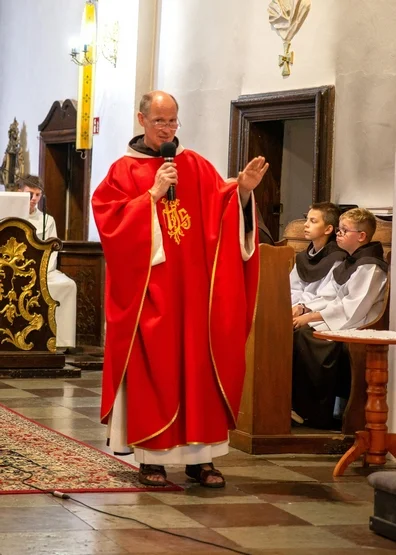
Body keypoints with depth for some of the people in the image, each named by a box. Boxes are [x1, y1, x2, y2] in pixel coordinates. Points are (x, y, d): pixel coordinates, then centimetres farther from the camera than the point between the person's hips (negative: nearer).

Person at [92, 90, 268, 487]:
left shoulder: (196, 167, 11)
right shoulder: (124, 171, 3)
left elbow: (223, 210, 1)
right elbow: (109, 218, -8)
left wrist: (243, 189, -18)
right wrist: (153, 194, -14)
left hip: (193, 286, 3)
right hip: (147, 288, -3)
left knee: (199, 367, 1)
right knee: (152, 369, -3)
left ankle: (199, 456, 5)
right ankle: (151, 456, 3)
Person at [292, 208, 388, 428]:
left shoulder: (370, 267, -13)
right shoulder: (348, 264, 18)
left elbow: (351, 308, -20)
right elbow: (328, 296, 17)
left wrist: (310, 318, -21)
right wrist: (304, 310, 0)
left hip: (354, 327, -9)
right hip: (336, 321, 10)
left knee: (303, 335, -28)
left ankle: (319, 416, -22)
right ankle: (295, 404, -13)